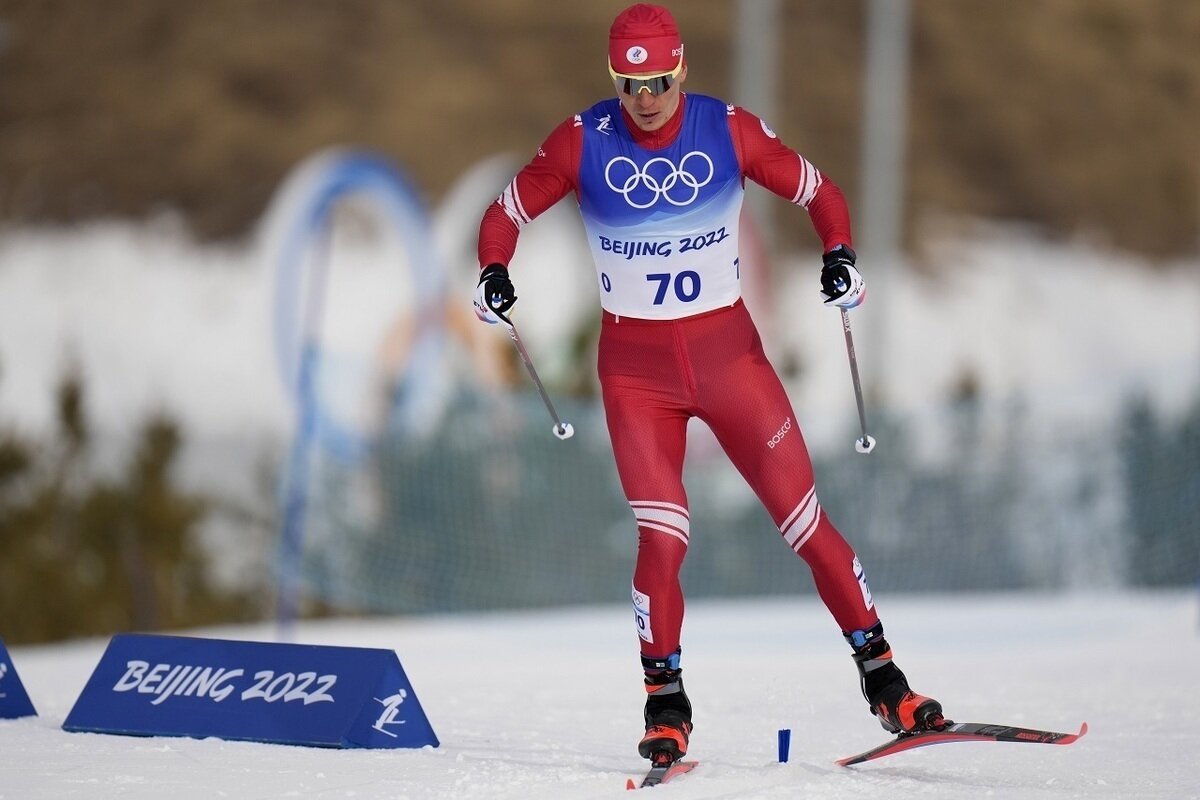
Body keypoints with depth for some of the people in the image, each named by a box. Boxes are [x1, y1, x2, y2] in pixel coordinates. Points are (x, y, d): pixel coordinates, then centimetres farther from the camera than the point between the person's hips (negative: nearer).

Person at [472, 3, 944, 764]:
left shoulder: (731, 131, -8)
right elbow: (506, 215, 1)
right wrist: (494, 273, -19)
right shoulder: (583, 143, -8)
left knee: (805, 519, -1)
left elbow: (819, 193, 2)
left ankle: (880, 673, 10)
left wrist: (841, 256, -17)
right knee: (663, 538, -11)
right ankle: (665, 704, 7)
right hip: (635, 366, 0)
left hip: (728, 350, 1)